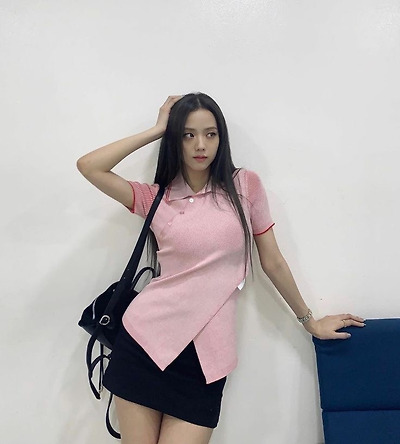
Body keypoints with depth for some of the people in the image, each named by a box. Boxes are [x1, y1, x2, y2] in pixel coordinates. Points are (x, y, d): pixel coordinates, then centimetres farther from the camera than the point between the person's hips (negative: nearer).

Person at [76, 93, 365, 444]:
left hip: (206, 354, 0)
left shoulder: (246, 186, 3)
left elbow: (272, 261, 10)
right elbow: (89, 166, -6)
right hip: (146, 339, 1)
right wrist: (157, 130, 0)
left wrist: (310, 322, 17)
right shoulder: (156, 198, 4)